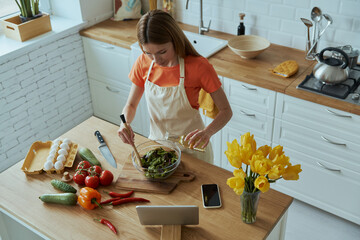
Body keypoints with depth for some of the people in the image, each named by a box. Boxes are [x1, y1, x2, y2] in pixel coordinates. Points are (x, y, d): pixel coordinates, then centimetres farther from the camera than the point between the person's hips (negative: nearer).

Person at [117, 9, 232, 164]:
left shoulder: (198, 66, -25)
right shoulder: (143, 64, -13)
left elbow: (226, 111, -18)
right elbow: (131, 105, -1)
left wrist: (207, 132, -38)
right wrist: (125, 123, -24)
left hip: (190, 146, -3)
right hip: (156, 140, 4)